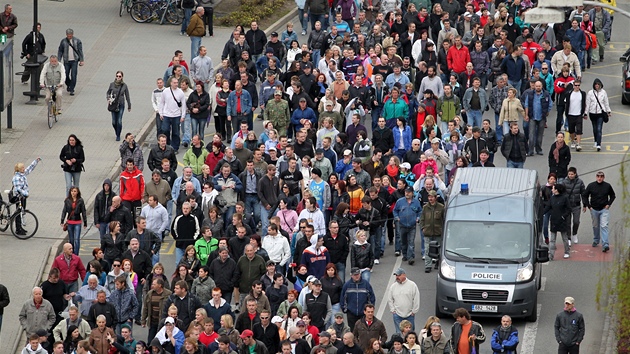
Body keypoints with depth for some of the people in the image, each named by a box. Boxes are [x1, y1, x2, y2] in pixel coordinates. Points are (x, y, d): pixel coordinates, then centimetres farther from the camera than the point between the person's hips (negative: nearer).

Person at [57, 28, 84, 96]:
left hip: (74, 61, -1)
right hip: (66, 61, 1)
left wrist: (81, 60, -3)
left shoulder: (77, 41, 1)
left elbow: (80, 51, 3)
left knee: (73, 76, -8)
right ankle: (68, 85, 32)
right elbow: (60, 51, 8)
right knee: (66, 75, 3)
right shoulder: (63, 41, 3)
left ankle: (72, 90, -1)